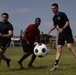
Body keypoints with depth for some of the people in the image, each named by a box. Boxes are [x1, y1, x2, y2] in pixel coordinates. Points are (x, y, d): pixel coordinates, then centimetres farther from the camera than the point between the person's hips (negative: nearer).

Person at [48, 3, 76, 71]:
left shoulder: (62, 14, -9)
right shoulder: (54, 18, 12)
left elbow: (68, 22, -15)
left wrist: (63, 28, -30)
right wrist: (50, 30, 5)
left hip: (67, 32, -7)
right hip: (61, 34, 7)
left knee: (69, 46, -20)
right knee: (59, 48, -1)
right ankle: (56, 64, -2)